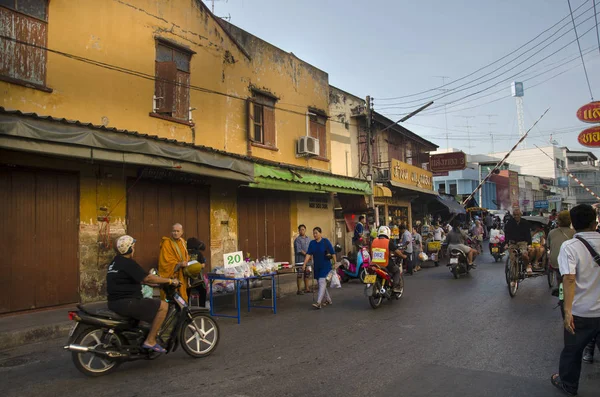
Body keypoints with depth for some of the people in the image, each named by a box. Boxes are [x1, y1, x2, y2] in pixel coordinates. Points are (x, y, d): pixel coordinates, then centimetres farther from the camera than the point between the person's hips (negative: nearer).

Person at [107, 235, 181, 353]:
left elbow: (138, 279, 23)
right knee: (163, 306, -11)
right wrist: (170, 281, -12)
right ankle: (150, 340, -9)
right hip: (126, 303, -11)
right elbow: (147, 278, -20)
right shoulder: (128, 263, -15)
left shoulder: (114, 262, 17)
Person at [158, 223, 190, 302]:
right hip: (171, 275, -7)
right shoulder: (167, 243, -10)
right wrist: (179, 264, -26)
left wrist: (187, 262, 6)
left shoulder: (182, 242, 13)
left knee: (182, 296, 9)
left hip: (181, 276, 7)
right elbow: (165, 260, -17)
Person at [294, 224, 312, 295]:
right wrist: (306, 255, -16)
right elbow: (299, 250, -14)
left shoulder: (308, 239, 14)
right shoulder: (297, 239, -6)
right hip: (300, 259, -6)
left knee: (307, 274, 12)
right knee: (300, 275, -5)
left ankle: (306, 288, 24)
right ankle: (299, 290, 0)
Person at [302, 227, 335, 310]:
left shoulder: (326, 241, -7)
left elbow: (332, 253, -5)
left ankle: (318, 303, -19)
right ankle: (328, 300, 27)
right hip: (317, 266, 6)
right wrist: (304, 264, -11)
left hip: (325, 266, -6)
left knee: (322, 282, -14)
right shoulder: (312, 243, 5)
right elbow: (308, 254, -2)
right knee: (320, 283, 11)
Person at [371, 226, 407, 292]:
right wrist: (403, 256, 14)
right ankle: (396, 286, 11)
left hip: (375, 265, 4)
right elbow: (397, 252, -5)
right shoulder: (389, 242, -10)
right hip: (386, 265, -4)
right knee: (397, 270, 23)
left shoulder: (374, 241, 3)